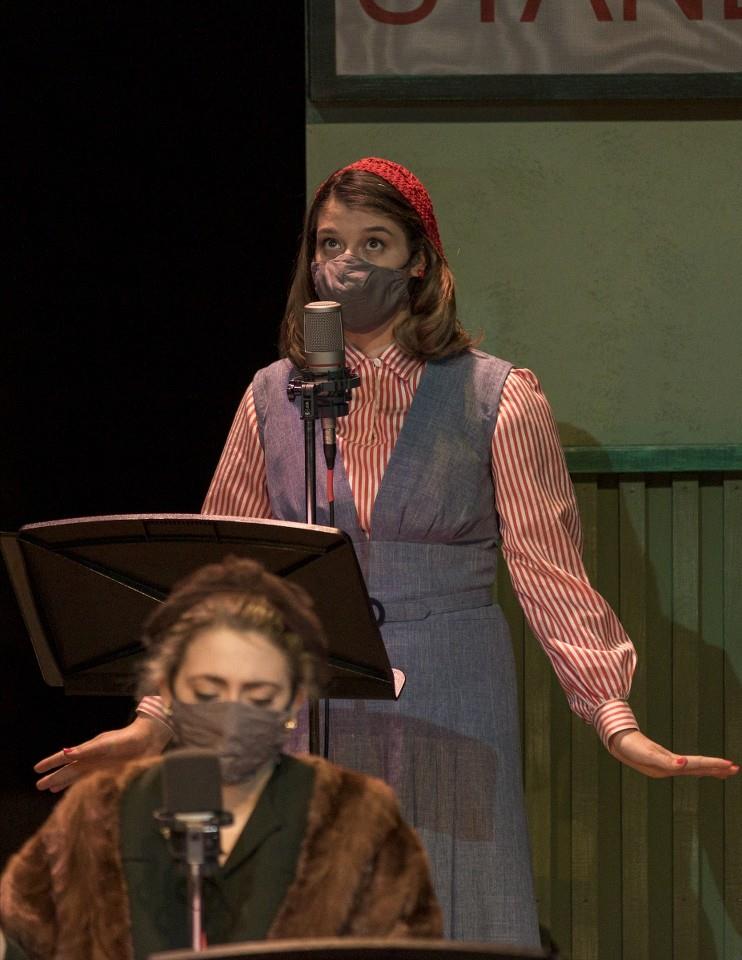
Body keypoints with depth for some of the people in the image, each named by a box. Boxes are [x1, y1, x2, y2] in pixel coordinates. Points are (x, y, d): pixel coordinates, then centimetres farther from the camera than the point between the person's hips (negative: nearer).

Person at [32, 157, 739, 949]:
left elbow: (549, 574, -3)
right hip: (313, 723, 2)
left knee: (448, 927, -2)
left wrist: (617, 723, -13)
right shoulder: (273, 397, 8)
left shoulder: (496, 399, 1)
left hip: (448, 724, -2)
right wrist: (154, 719, 3)